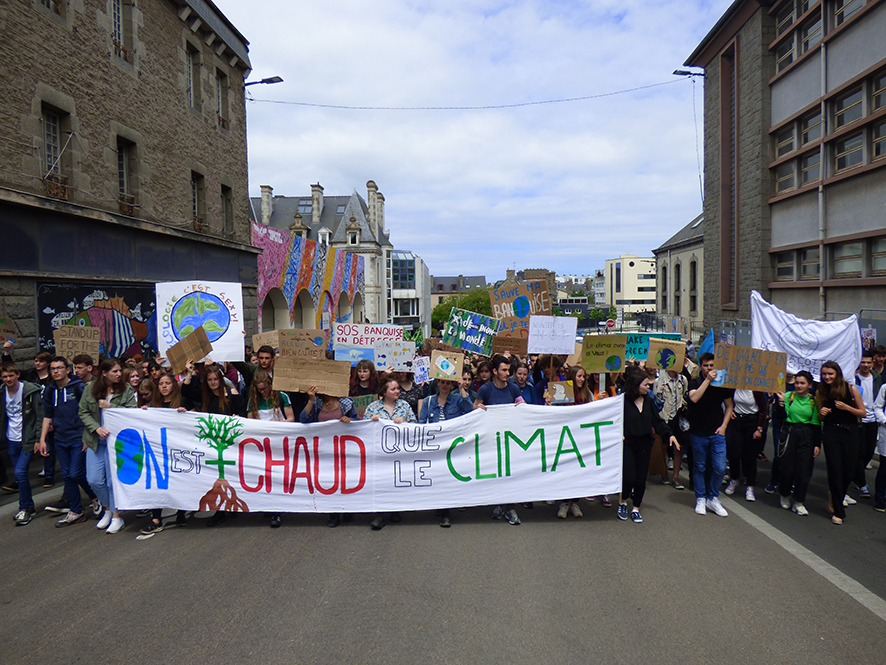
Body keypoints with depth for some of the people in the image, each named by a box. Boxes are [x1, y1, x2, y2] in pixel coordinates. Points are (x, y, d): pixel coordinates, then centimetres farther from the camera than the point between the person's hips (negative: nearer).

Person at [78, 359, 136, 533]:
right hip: (96, 441, 3)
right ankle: (108, 508, 28)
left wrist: (110, 406, -16)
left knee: (114, 479, 1)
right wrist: (96, 428, -10)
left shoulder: (126, 389, -3)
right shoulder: (91, 389, 2)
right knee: (94, 480, 4)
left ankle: (117, 516, 16)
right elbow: (83, 412, 4)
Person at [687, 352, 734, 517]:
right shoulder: (695, 383, -2)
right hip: (698, 433, -2)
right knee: (699, 468, 8)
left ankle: (713, 499, 16)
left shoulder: (722, 383, 6)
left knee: (720, 468, -2)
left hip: (717, 433, 2)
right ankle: (700, 499, 21)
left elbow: (729, 406, 13)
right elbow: (694, 398, -22)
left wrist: (724, 425, 2)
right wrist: (708, 380, -24)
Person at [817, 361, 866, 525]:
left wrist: (846, 407, -16)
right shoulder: (820, 392, 2)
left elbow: (863, 413, 0)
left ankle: (836, 498, 36)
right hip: (830, 433, 0)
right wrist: (822, 413, -10)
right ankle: (838, 511, 8)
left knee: (849, 471, 6)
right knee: (835, 470, -3)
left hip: (850, 433, 0)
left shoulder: (851, 388, -4)